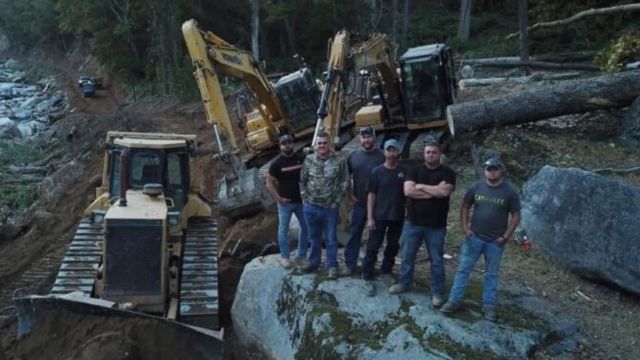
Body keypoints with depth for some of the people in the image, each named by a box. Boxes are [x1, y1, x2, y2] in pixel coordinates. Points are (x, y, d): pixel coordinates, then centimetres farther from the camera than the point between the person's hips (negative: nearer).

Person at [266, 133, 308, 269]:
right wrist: (278, 198, -12)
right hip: (285, 202, -3)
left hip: (301, 200, 3)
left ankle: (301, 256, 19)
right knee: (283, 229, 4)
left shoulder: (301, 159, 2)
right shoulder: (276, 162, -6)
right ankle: (285, 257, 15)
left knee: (306, 227, 7)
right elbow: (269, 182, -6)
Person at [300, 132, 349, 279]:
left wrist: (337, 201, -8)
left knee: (331, 238, 7)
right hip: (311, 206, 3)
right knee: (314, 237, 17)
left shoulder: (339, 161, -7)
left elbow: (344, 182, -5)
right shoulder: (309, 160, 1)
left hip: (330, 207, -2)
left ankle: (332, 266, 19)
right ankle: (314, 262, 32)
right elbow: (302, 181, 8)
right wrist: (304, 198, 2)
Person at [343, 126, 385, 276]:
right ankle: (350, 264, 13)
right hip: (358, 202, 2)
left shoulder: (382, 156, -7)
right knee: (354, 233, 4)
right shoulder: (353, 155, 2)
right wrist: (349, 194, 4)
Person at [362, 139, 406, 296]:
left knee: (393, 247, 14)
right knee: (373, 247, -2)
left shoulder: (404, 171, 1)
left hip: (398, 217, 3)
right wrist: (369, 217, -8)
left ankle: (386, 273, 33)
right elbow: (371, 195, -3)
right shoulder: (377, 171, -4)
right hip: (379, 216, -3)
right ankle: (368, 279, 5)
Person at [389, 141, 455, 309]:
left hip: (436, 226, -2)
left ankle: (437, 292, 19)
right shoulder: (415, 170, 2)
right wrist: (434, 191, -16)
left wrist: (421, 186, -13)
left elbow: (444, 192, -22)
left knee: (437, 260, 7)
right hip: (412, 222, 3)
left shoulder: (447, 173, -4)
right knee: (407, 256, 14)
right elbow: (408, 191, -14)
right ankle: (404, 283, 32)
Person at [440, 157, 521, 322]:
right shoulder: (476, 187, -2)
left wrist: (506, 236, -8)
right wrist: (465, 228, -2)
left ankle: (488, 305, 23)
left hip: (495, 241, -1)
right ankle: (454, 301, 12)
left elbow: (515, 216, -2)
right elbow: (465, 207, 8)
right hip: (474, 237, 1)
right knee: (463, 269, 3)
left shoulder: (509, 192, -7)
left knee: (491, 274, 11)